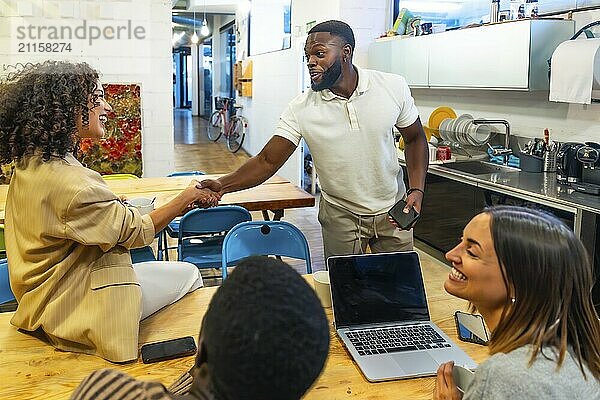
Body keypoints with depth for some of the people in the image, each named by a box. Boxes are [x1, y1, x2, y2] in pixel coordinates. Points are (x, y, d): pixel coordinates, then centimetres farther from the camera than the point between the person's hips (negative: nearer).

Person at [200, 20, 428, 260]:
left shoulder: (393, 87, -11)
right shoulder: (301, 109, -14)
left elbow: (414, 139, 3)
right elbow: (268, 161, -16)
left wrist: (416, 190, -10)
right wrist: (222, 185, -31)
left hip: (393, 212, 1)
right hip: (341, 215, -1)